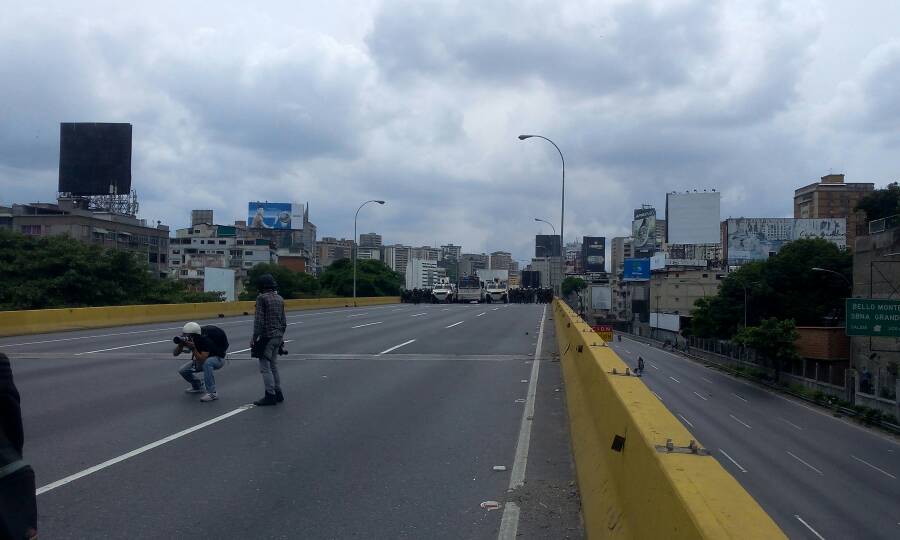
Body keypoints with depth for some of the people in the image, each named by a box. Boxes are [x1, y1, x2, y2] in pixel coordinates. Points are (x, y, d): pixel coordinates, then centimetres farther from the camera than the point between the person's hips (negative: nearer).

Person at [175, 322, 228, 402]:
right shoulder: (187, 339, -15)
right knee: (183, 371, -5)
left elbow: (202, 360, -40)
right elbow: (175, 353, -14)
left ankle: (212, 393, -32)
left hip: (217, 359, -7)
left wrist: (193, 348, -47)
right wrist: (180, 345, -33)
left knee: (206, 363, -39)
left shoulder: (205, 340, -34)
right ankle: (197, 386, 21)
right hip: (202, 359, 7)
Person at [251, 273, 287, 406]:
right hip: (277, 336, 8)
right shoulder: (279, 298, 11)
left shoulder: (262, 298, -12)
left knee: (265, 367, -2)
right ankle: (278, 394, 20)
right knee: (273, 365, 17)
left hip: (266, 336, -8)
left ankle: (270, 396, -2)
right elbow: (283, 320, 15)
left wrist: (254, 338, -11)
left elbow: (259, 320, -16)